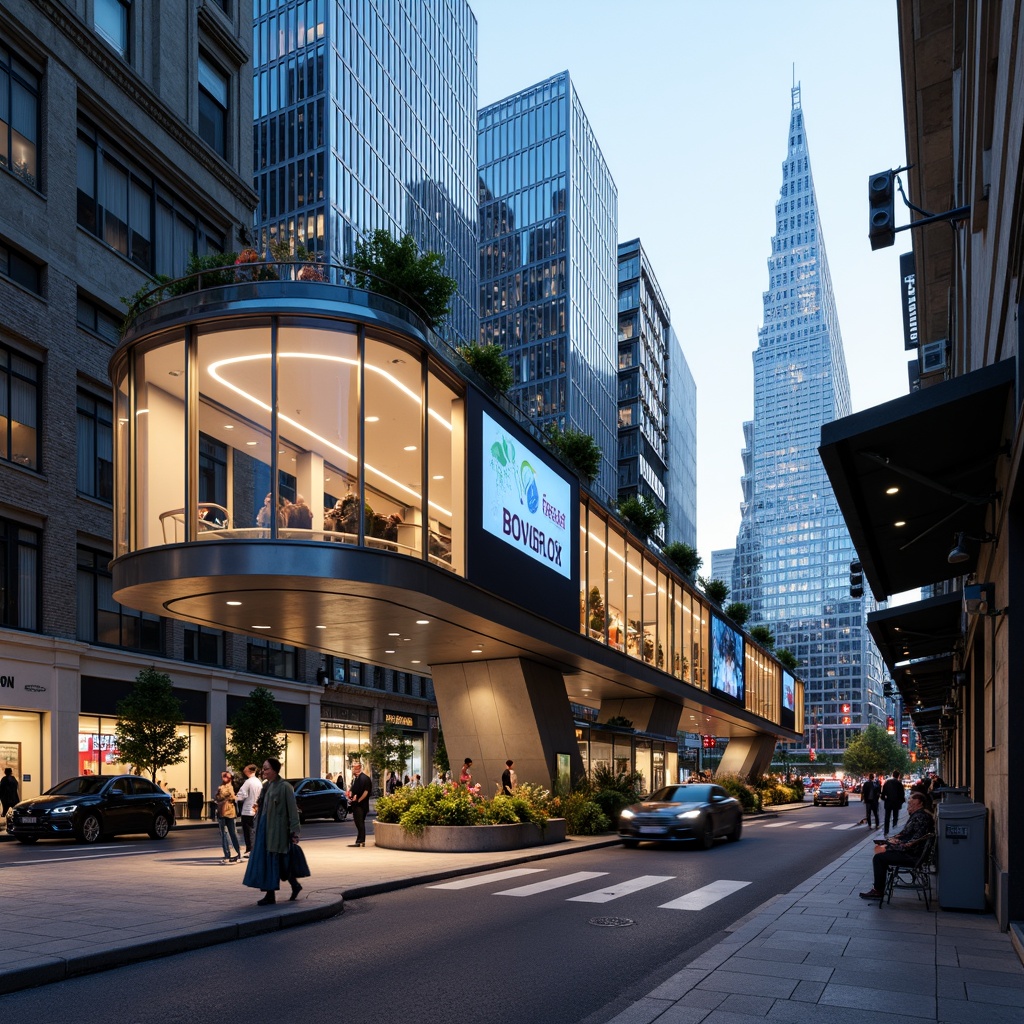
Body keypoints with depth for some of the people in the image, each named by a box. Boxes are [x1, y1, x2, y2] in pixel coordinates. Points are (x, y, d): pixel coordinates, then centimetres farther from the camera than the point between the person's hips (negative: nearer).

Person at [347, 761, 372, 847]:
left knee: (360, 823, -7)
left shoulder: (365, 778, -11)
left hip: (361, 804, -9)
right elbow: (351, 790, 23)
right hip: (355, 804, 9)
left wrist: (358, 800, -15)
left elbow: (366, 792, -16)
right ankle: (360, 841, 16)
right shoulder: (354, 779, 17)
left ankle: (360, 841, -6)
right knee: (358, 823, 11)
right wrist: (350, 796, 3)